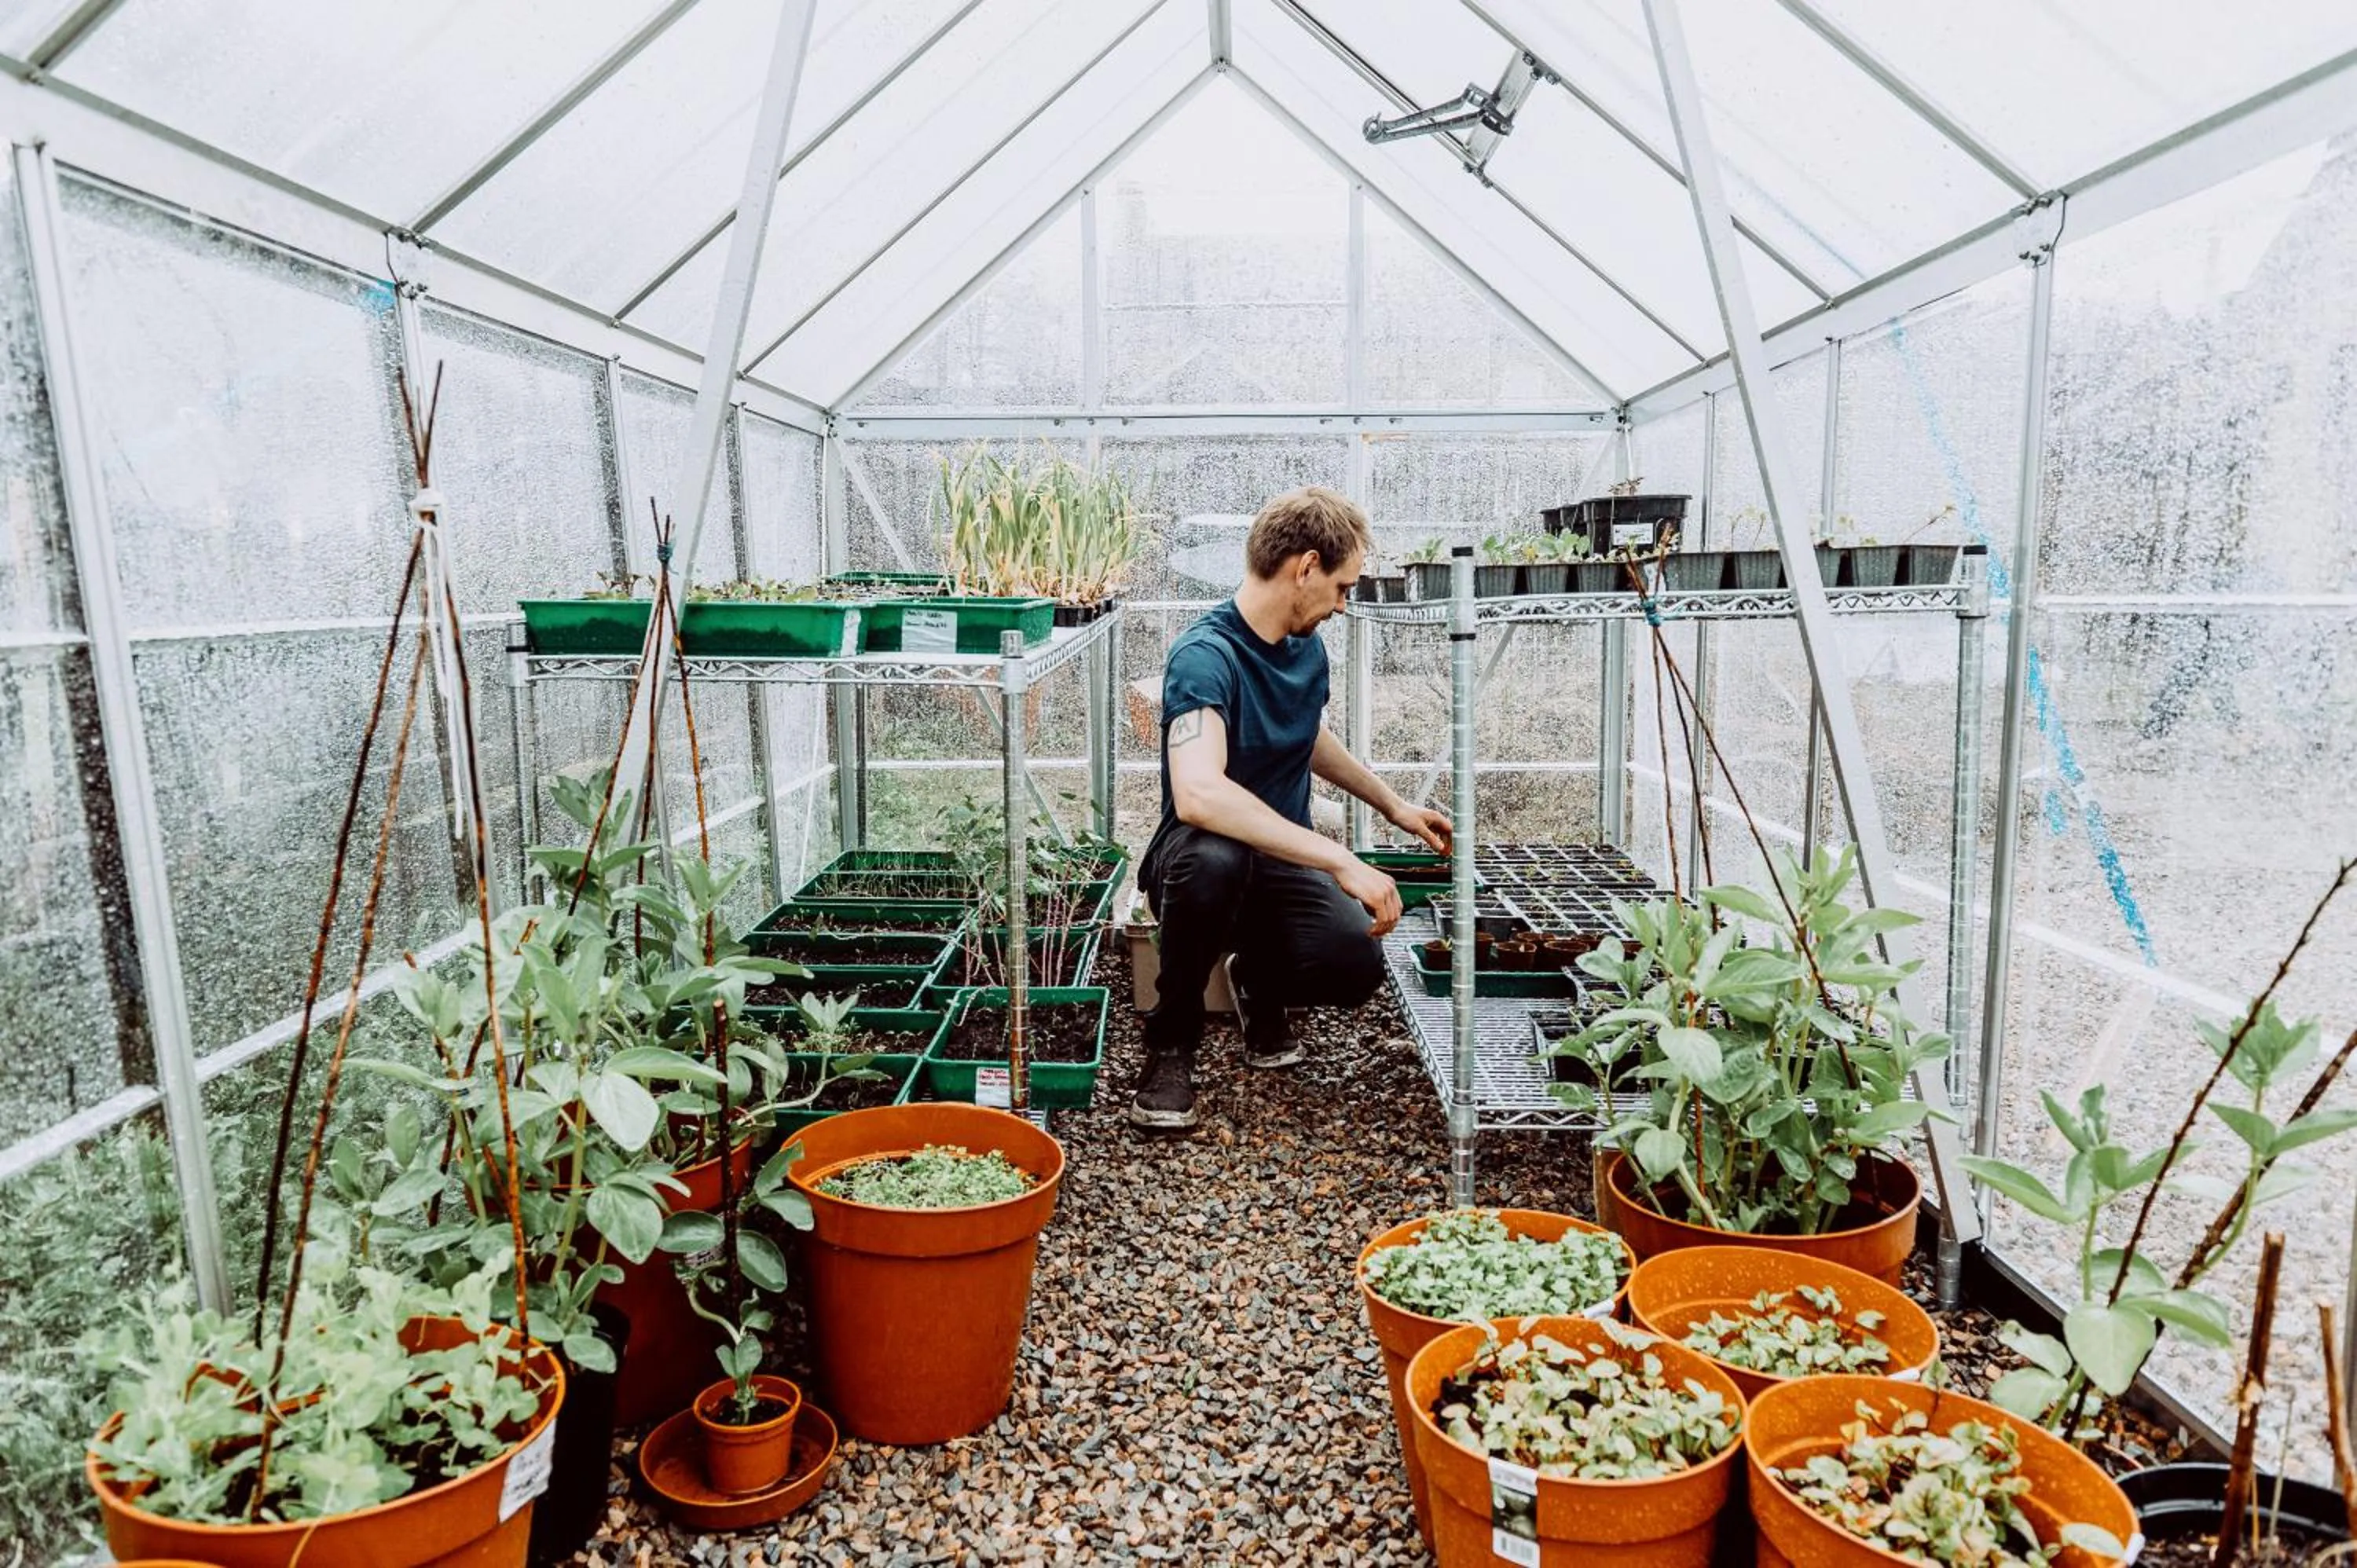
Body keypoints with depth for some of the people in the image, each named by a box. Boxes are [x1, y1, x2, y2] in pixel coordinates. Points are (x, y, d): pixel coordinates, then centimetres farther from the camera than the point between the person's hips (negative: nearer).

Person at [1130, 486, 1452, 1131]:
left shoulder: (1307, 646, 3)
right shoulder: (1205, 655, -23)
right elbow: (1197, 795, -41)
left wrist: (1394, 805, 28)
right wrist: (1341, 861, -41)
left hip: (1284, 861, 5)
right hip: (1197, 861, -5)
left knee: (1356, 964, -25)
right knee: (1213, 856, -41)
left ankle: (1260, 981, 14)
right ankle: (1172, 1039, -13)